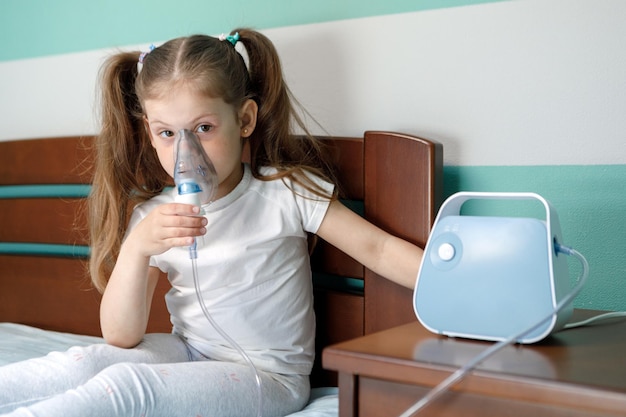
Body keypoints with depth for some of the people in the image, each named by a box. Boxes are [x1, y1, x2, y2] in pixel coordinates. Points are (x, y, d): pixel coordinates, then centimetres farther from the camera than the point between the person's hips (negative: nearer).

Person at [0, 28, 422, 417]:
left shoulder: (285, 193, -12)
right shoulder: (151, 216, -4)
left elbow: (376, 248, -10)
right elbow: (122, 338, -8)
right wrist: (136, 248, -25)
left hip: (267, 375, -4)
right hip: (188, 352, 4)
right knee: (83, 363, -22)